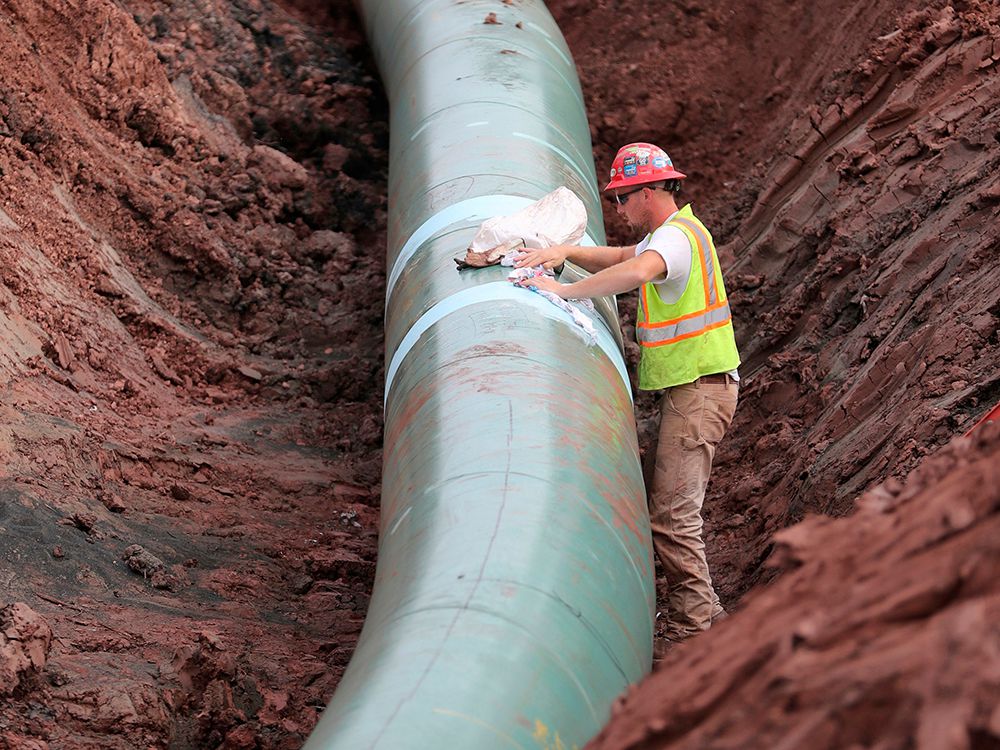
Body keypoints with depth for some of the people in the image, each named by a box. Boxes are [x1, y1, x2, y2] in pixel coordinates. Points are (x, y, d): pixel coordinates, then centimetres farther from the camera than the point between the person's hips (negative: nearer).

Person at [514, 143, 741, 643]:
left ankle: (694, 627, -10)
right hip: (690, 388, 11)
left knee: (671, 512, -12)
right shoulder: (675, 232, 17)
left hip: (698, 390, -11)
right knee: (670, 505, 13)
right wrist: (567, 253, 9)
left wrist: (566, 291, -28)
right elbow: (623, 259, 26)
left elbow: (635, 272, -38)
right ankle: (704, 619, 17)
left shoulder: (676, 236, -17)